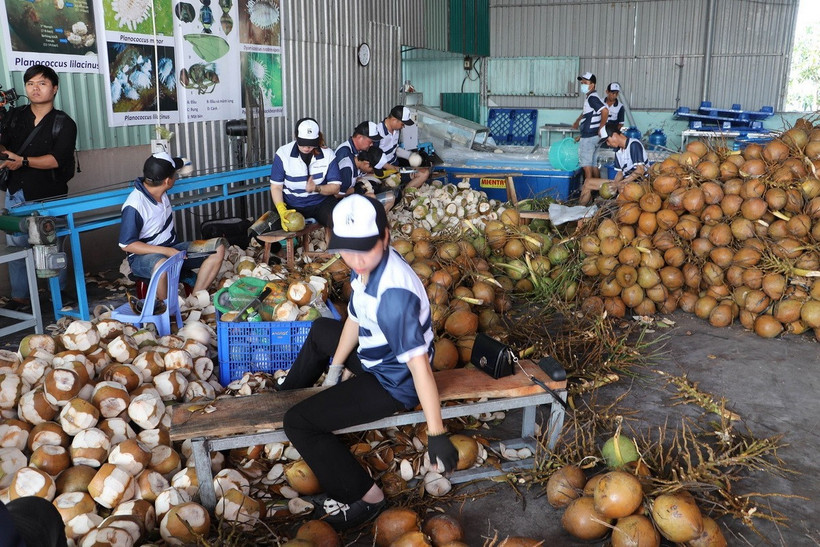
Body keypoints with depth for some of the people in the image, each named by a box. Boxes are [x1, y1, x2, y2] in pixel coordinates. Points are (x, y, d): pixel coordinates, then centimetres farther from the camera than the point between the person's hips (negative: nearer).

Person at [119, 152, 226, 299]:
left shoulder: (159, 189, 0)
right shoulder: (134, 206, -23)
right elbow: (126, 245, -21)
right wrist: (166, 251, -26)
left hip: (172, 247, 8)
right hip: (143, 256, -8)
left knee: (218, 248, -9)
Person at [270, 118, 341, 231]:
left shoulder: (328, 154, -5)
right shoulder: (283, 153, -7)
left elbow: (335, 187, -4)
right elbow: (276, 187, -6)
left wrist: (317, 188, -25)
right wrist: (282, 211, -23)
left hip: (321, 202, 0)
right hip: (292, 205, 0)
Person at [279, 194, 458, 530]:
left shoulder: (393, 293, -38)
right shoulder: (367, 265, -10)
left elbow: (419, 364, -38)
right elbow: (355, 317, 5)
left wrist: (436, 434, -35)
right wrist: (335, 369, 13)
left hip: (393, 383, -9)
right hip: (376, 356, 9)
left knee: (298, 423, -12)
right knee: (320, 330, 32)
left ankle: (364, 497, 1)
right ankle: (288, 393, 59)